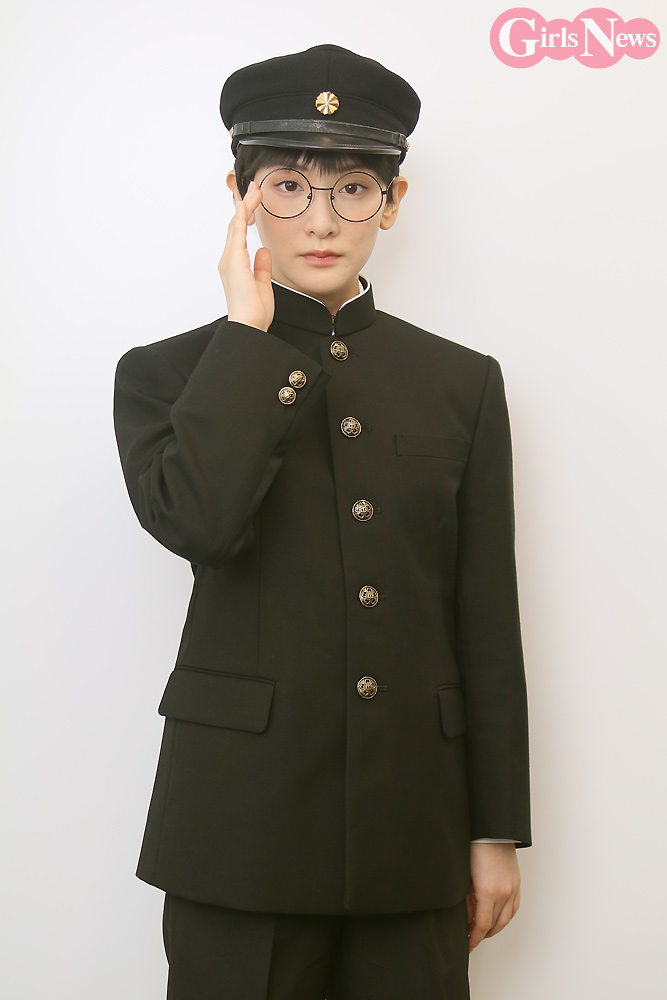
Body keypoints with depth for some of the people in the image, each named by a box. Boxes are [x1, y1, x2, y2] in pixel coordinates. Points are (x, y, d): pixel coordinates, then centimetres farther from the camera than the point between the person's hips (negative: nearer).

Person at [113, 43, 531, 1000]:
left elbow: (488, 626, 6)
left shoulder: (463, 384, 7)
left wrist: (498, 831, 6)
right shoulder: (169, 374, 2)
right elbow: (194, 523, -20)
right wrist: (248, 331, -11)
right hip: (241, 826, -1)